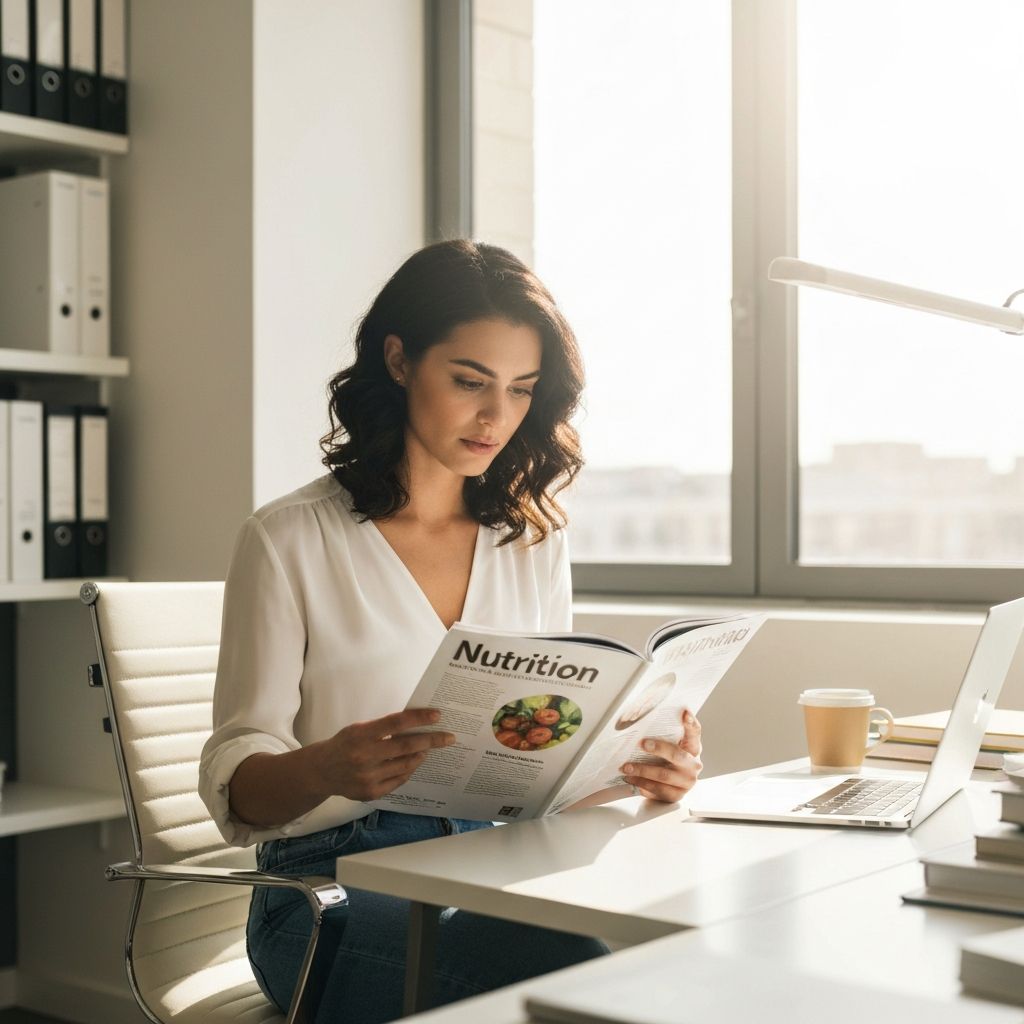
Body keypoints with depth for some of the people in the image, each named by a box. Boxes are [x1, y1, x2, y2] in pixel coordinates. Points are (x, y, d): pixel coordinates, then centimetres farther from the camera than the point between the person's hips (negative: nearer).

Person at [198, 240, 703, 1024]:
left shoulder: (535, 543, 14)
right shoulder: (288, 541, -2)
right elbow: (235, 779, -4)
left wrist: (638, 766, -8)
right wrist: (327, 768, -27)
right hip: (337, 885, -4)